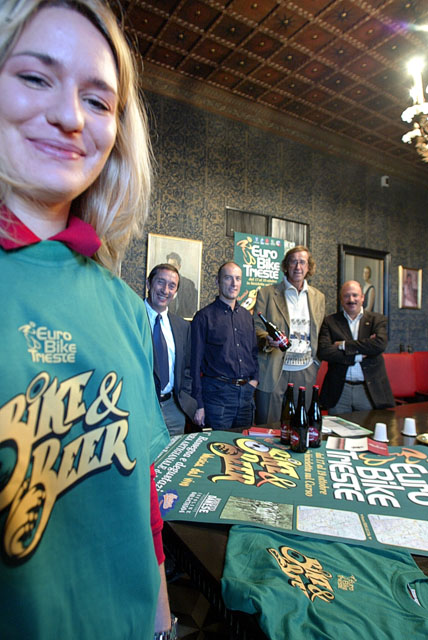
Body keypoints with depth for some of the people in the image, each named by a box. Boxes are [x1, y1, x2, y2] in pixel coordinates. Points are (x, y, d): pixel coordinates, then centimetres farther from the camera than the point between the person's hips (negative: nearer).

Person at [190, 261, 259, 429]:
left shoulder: (247, 316, 13)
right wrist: (199, 405, -8)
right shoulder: (204, 316, -5)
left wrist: (254, 378, 4)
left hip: (247, 392, 5)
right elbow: (196, 362, -6)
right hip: (217, 393, -5)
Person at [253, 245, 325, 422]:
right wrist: (268, 339, -22)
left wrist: (316, 360, 9)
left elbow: (319, 334, 19)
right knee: (267, 427, 2)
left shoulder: (318, 297, 14)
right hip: (274, 370, -3)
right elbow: (256, 327, -2)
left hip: (306, 371, 4)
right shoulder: (266, 293, 2)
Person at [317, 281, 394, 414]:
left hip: (370, 389, 0)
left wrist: (344, 345, -11)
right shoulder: (330, 321, 4)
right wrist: (358, 356, -13)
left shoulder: (377, 319, 6)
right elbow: (323, 351, -10)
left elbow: (380, 344, -13)